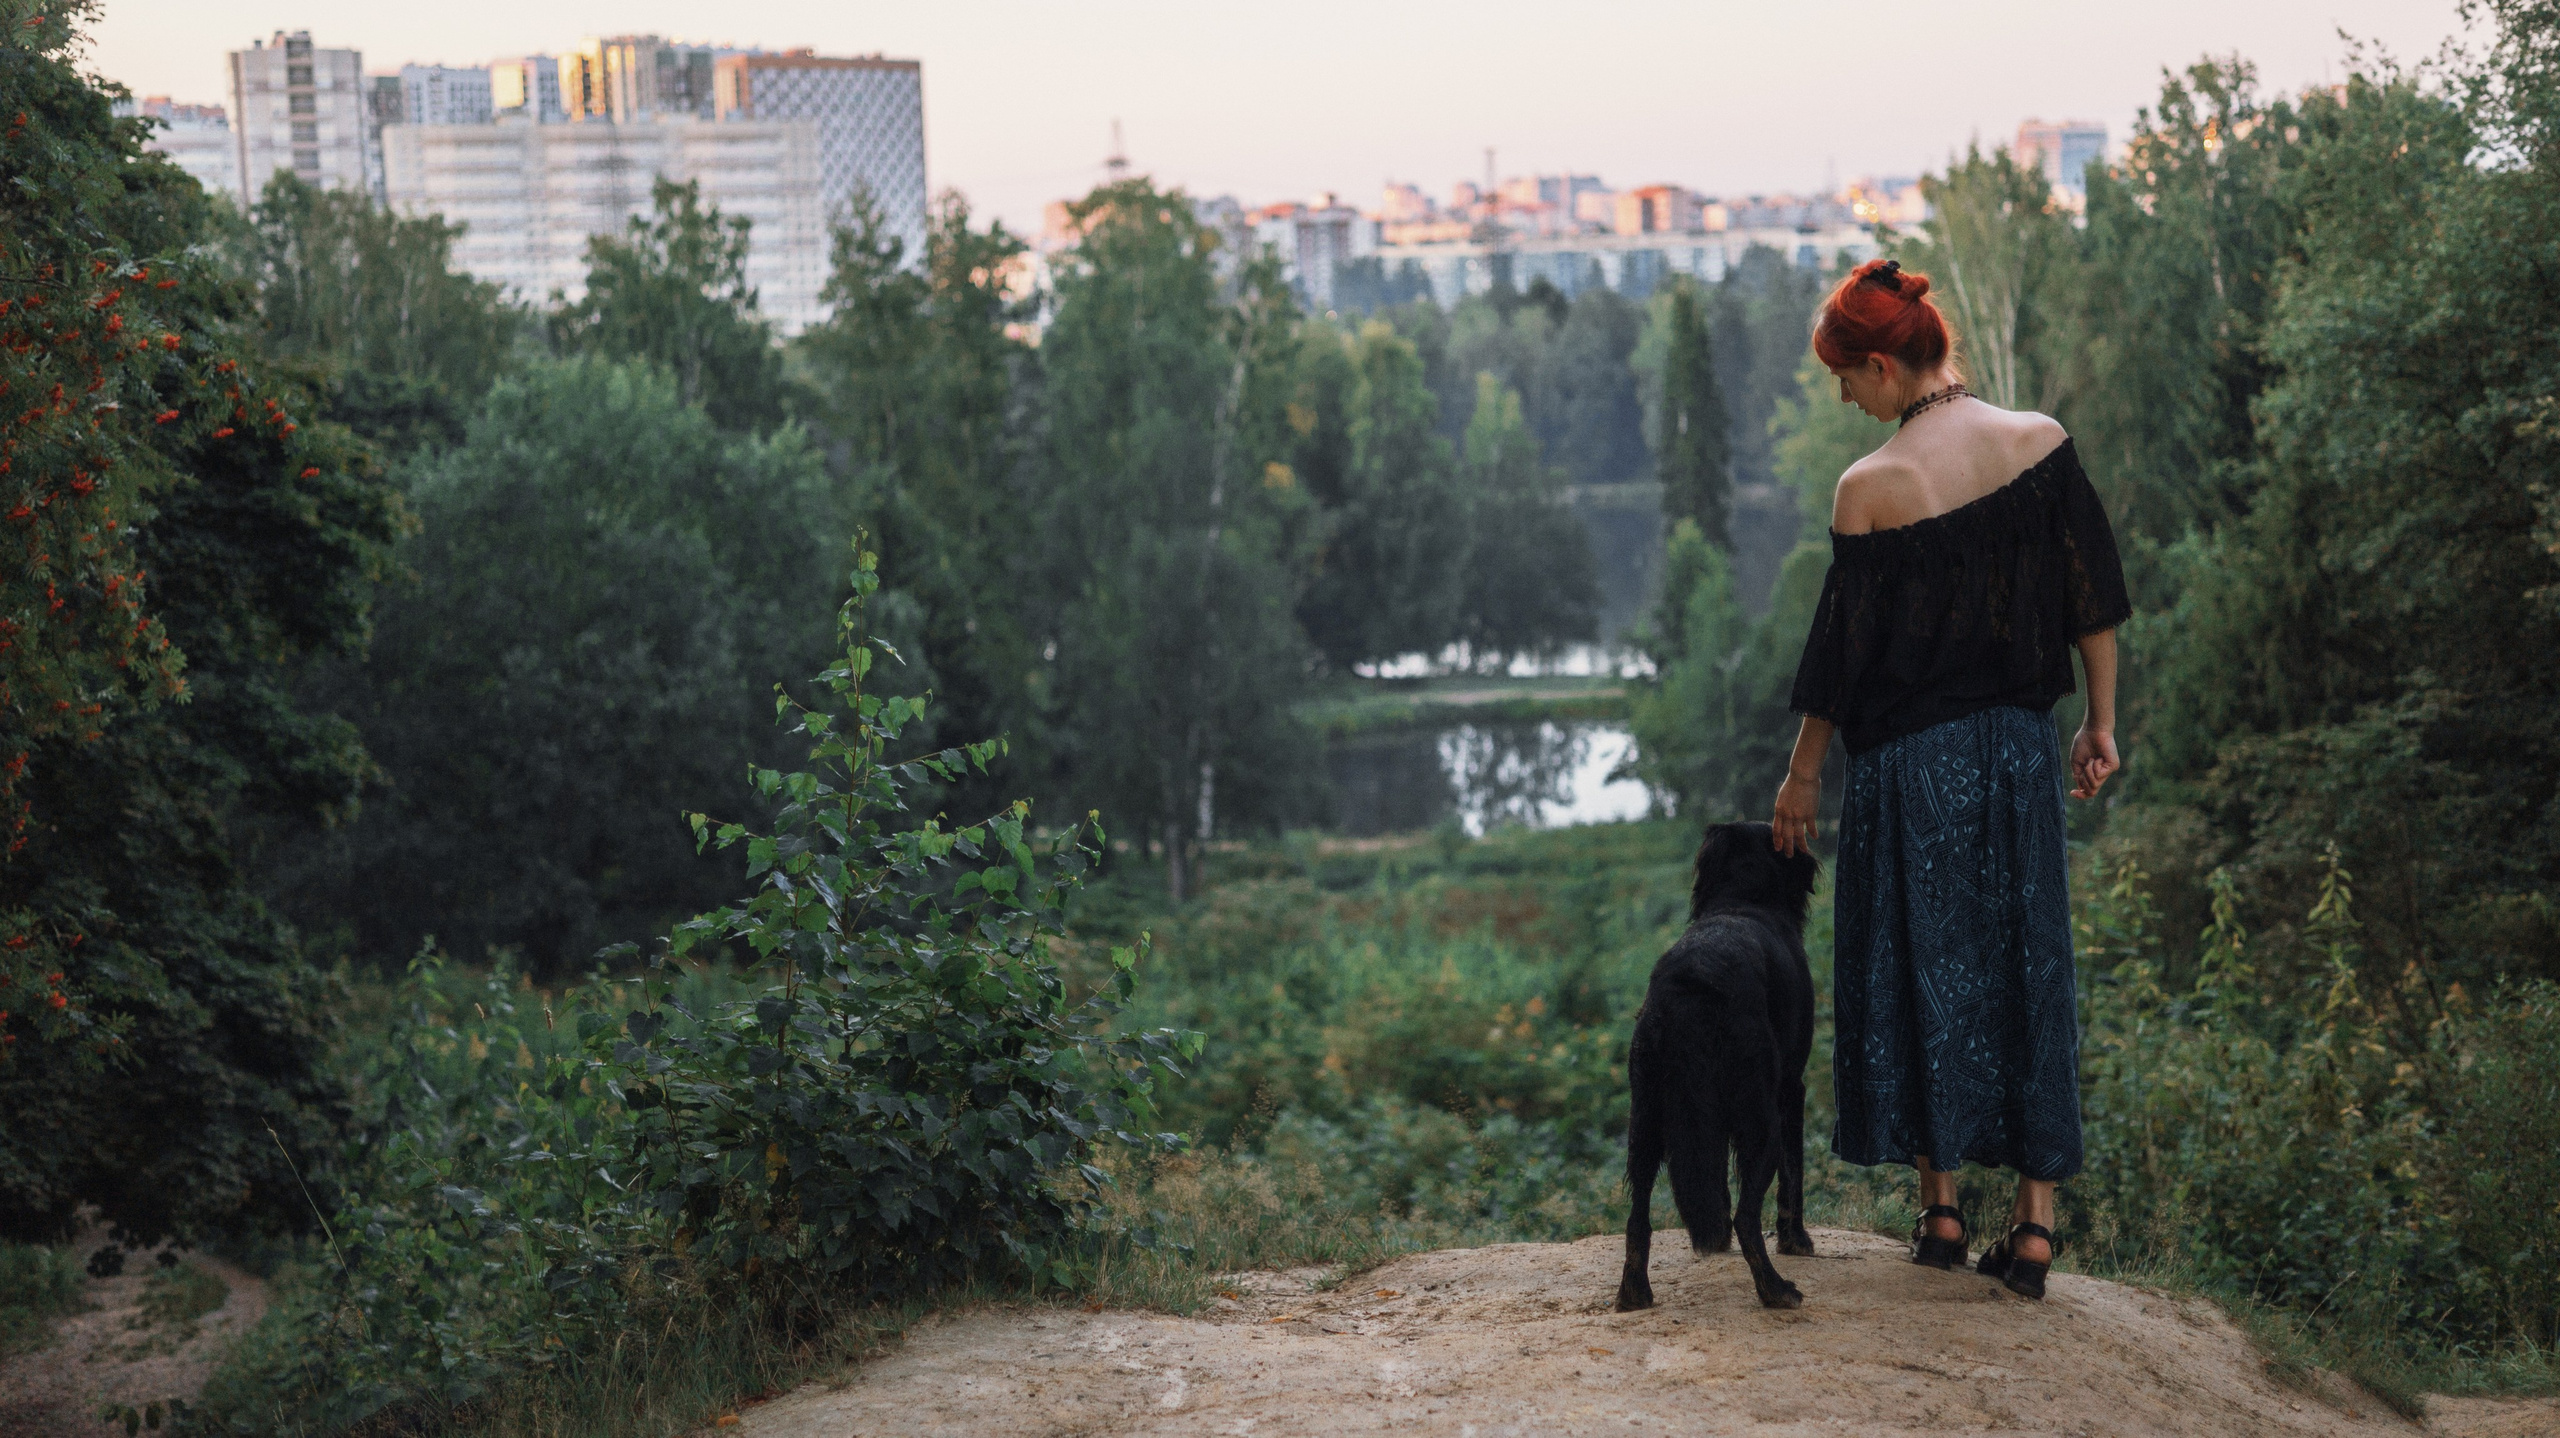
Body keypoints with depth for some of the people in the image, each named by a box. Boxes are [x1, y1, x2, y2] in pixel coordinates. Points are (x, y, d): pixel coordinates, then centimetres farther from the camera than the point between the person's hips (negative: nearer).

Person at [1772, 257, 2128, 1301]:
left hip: (1913, 756, -3)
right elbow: (2096, 596, 2)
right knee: (2028, 968, 9)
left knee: (1919, 970, 10)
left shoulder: (1871, 488, -13)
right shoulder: (2041, 443, -3)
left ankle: (1940, 1205, 13)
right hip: (2021, 746, 3)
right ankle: (2035, 1221, 6)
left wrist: (1801, 776, 5)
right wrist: (2101, 723, 11)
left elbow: (1842, 648, -6)